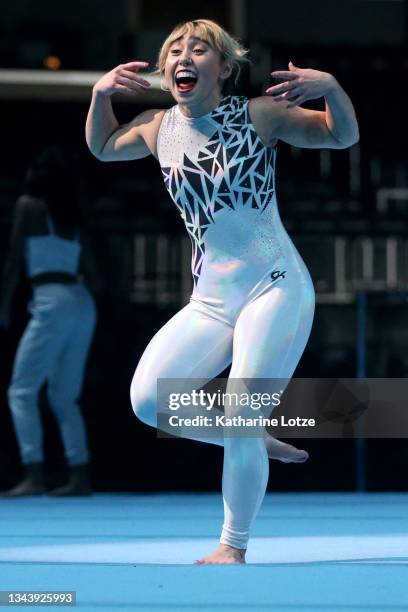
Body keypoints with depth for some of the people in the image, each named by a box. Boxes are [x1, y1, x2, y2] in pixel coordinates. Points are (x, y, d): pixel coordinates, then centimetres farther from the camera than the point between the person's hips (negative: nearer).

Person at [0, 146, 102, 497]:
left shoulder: (29, 205, 2)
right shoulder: (74, 221, 19)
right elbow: (96, 280, 18)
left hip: (53, 304, -7)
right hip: (83, 306, 7)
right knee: (64, 397, 12)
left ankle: (34, 476, -19)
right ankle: (81, 477, 4)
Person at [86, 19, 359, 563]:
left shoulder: (259, 116, -5)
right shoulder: (158, 129, 6)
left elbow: (344, 136, 4)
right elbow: (103, 147, 26)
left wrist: (330, 87, -16)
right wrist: (100, 94, 7)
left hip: (276, 289, -5)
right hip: (211, 303, 5)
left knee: (240, 426, -11)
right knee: (148, 401, -14)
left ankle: (233, 548, 7)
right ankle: (254, 443, 9)